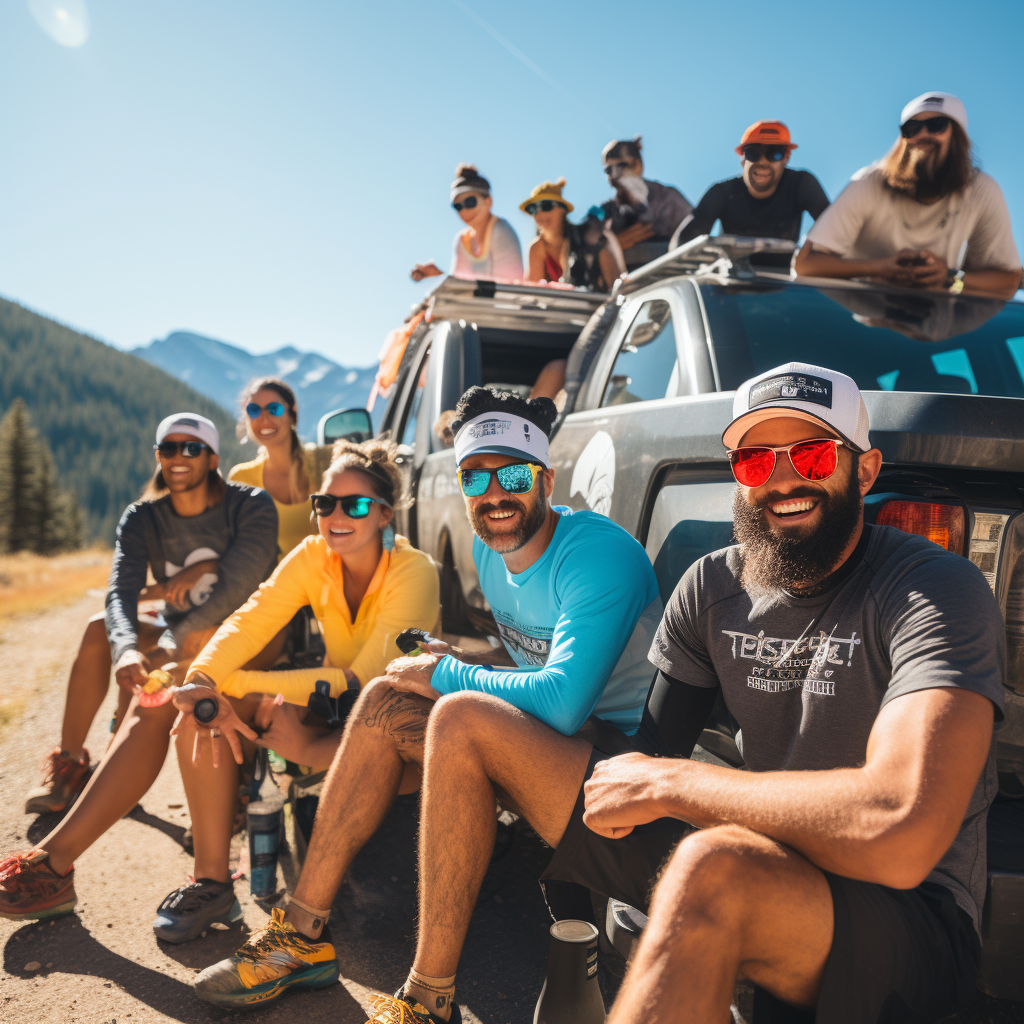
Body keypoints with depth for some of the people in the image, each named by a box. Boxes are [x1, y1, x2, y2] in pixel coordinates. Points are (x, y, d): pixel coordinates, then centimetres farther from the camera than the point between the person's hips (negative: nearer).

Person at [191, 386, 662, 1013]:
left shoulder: (600, 553, -21)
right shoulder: (489, 549, 6)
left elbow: (563, 703, -32)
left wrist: (445, 676, -19)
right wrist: (468, 661, 1)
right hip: (538, 729, 8)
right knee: (384, 701, -7)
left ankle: (430, 996, -21)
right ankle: (301, 935, 0)